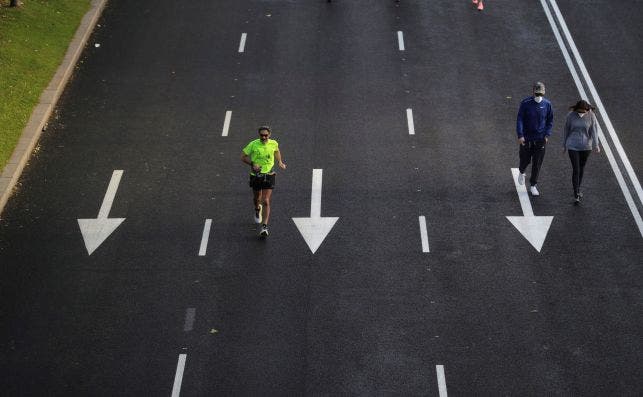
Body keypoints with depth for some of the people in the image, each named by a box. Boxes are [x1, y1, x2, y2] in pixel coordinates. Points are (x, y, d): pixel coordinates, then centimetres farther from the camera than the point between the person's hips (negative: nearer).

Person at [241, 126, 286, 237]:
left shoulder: (273, 143, -5)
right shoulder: (253, 144, -13)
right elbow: (243, 157, -5)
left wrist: (280, 162, 6)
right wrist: (252, 164, -19)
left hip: (268, 175, 0)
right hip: (256, 175, 1)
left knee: (266, 202, -10)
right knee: (257, 198, 18)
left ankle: (264, 227, -10)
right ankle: (257, 209, 56)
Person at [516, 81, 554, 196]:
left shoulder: (547, 104, -4)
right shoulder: (526, 103, -10)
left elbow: (550, 121, 7)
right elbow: (520, 119, -8)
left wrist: (547, 135, -3)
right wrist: (520, 135, -17)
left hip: (540, 139, 1)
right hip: (526, 138, -1)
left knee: (537, 163, 4)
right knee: (525, 159, 9)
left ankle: (533, 186, 17)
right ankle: (521, 172, 45)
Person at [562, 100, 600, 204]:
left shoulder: (591, 116, -8)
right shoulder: (571, 115, -8)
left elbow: (594, 131, -9)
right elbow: (566, 131, 1)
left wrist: (596, 145, -17)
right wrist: (564, 145, 8)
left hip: (586, 146, 2)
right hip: (573, 146, -2)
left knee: (581, 169, 15)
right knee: (575, 170, -7)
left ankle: (578, 189, 36)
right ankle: (576, 195, -5)